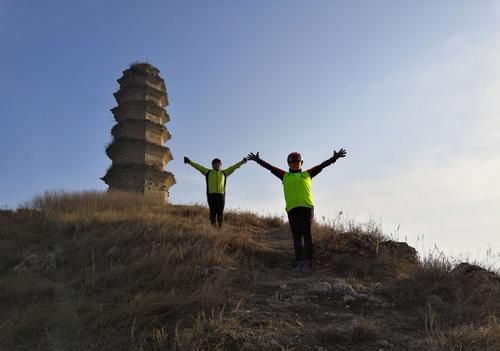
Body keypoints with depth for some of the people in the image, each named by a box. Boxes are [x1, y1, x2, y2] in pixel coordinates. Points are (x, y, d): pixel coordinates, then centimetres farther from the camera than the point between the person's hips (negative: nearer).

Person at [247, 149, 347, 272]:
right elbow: (270, 167, 19)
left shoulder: (307, 174, 16)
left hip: (306, 207, -2)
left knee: (307, 236, -4)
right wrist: (258, 160, 18)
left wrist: (335, 158, 5)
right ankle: (299, 263, 7)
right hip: (292, 209, 2)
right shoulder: (285, 176, 18)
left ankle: (308, 263, -4)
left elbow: (322, 165, 12)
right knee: (296, 237, 4)